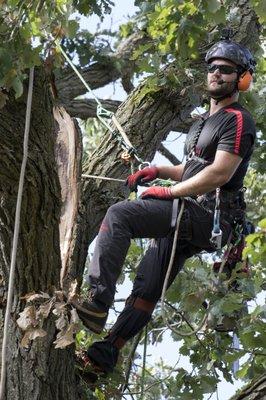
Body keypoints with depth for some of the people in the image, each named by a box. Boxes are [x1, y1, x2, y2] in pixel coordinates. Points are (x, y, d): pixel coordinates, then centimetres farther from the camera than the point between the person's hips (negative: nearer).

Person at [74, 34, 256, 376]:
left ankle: (97, 303, -31)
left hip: (206, 215, -10)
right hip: (189, 220, 10)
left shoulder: (238, 121, -5)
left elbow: (220, 173, -17)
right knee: (147, 288, 5)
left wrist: (169, 192, -11)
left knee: (119, 214, -24)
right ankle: (106, 352, 6)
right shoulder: (204, 122, 27)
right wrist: (158, 171, 18)